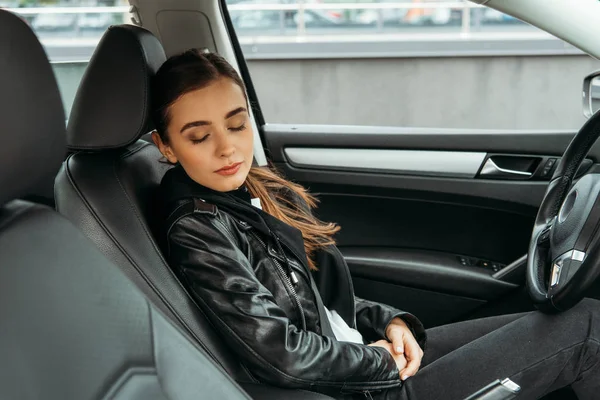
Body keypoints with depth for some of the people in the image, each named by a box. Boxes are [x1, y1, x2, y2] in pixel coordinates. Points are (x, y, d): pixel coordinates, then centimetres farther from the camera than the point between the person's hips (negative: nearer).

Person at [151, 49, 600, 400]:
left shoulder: (266, 192, 6)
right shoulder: (195, 233, -19)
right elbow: (282, 356, -24)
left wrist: (389, 322, -1)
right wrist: (382, 361, -11)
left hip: (372, 354, 8)